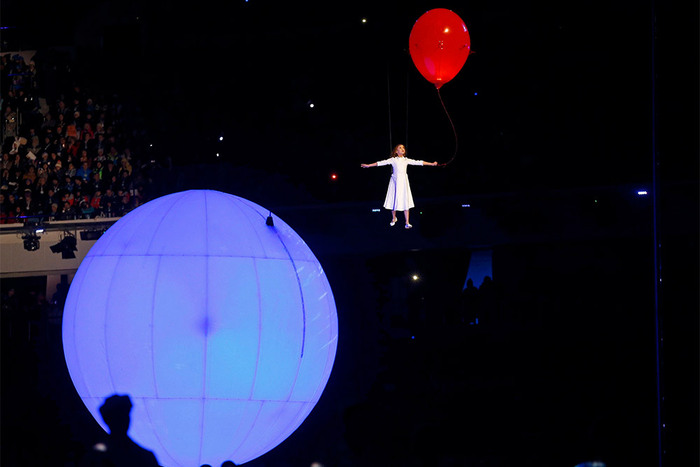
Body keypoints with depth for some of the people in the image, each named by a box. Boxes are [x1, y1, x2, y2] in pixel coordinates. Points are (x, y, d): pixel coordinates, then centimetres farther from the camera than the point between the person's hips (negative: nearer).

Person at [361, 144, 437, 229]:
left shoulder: (406, 160, 8)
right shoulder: (393, 160, 1)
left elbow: (418, 162, 10)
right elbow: (381, 163, -2)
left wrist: (431, 164, 10)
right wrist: (368, 165, -7)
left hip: (403, 181, 1)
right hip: (395, 181, -1)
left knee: (405, 202, -3)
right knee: (394, 200, 5)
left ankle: (407, 222, 0)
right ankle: (394, 218, 29)